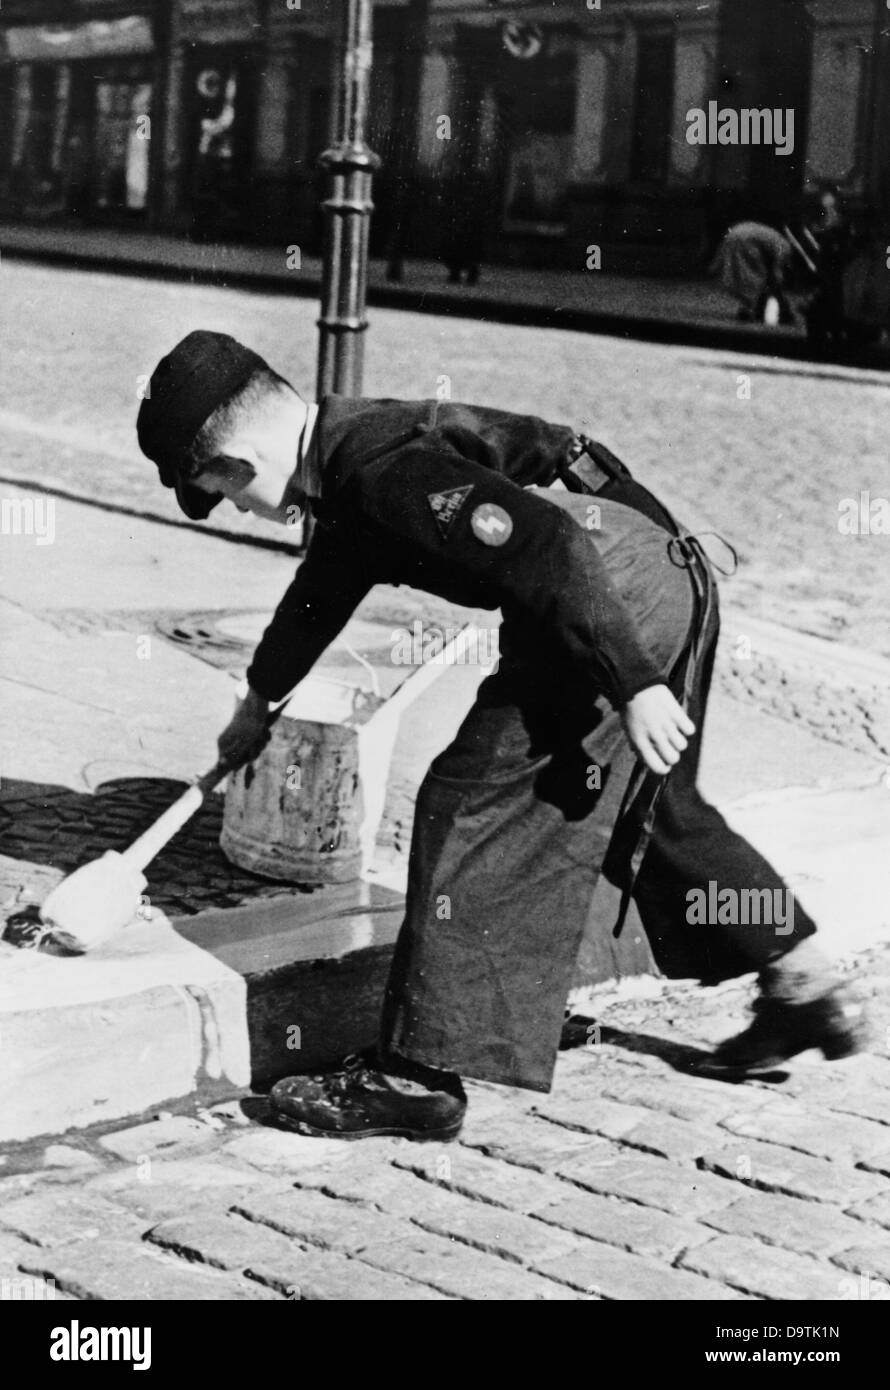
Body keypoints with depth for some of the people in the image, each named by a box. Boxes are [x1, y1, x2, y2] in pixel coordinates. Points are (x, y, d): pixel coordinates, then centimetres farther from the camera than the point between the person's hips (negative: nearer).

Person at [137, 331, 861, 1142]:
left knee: (474, 808, -8)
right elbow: (322, 589, 33)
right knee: (650, 810, 25)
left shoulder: (386, 468, -19)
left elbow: (549, 550, -28)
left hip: (617, 607, -11)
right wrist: (261, 702, 47)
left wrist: (632, 683, -27)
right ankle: (806, 991, 37)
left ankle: (420, 1079, -3)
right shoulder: (350, 464, 14)